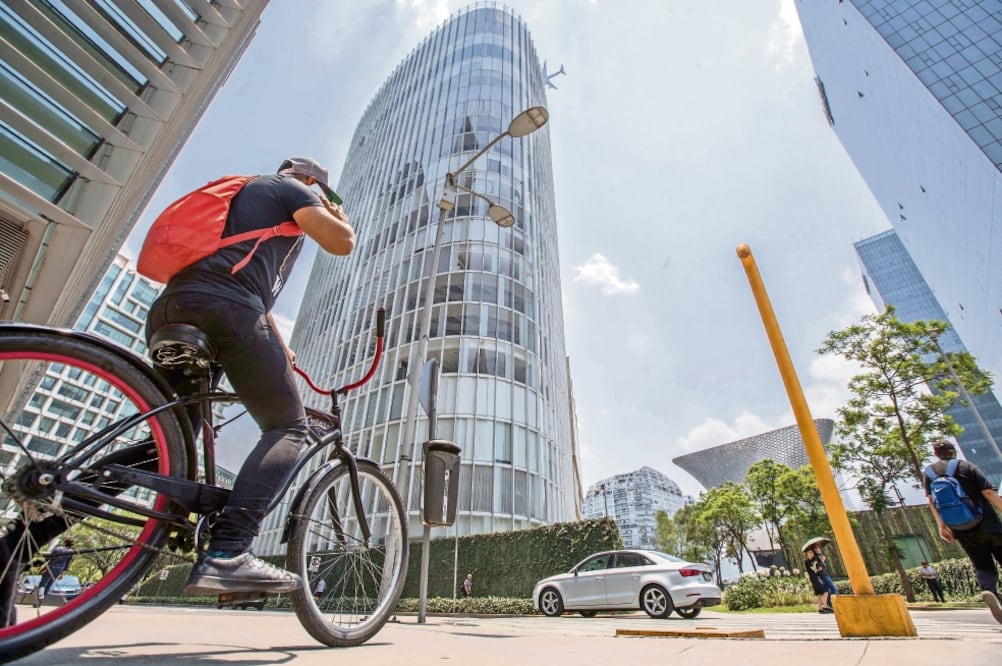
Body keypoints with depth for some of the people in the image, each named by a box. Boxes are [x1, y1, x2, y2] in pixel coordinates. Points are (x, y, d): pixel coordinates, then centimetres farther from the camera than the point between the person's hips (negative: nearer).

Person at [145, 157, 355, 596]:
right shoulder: (292, 187, 15)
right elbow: (342, 242, 0)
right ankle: (226, 554, -20)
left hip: (168, 309, 9)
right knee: (287, 427, -5)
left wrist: (278, 349, 38)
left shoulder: (245, 192, 40)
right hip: (222, 306, -9)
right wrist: (339, 214, 25)